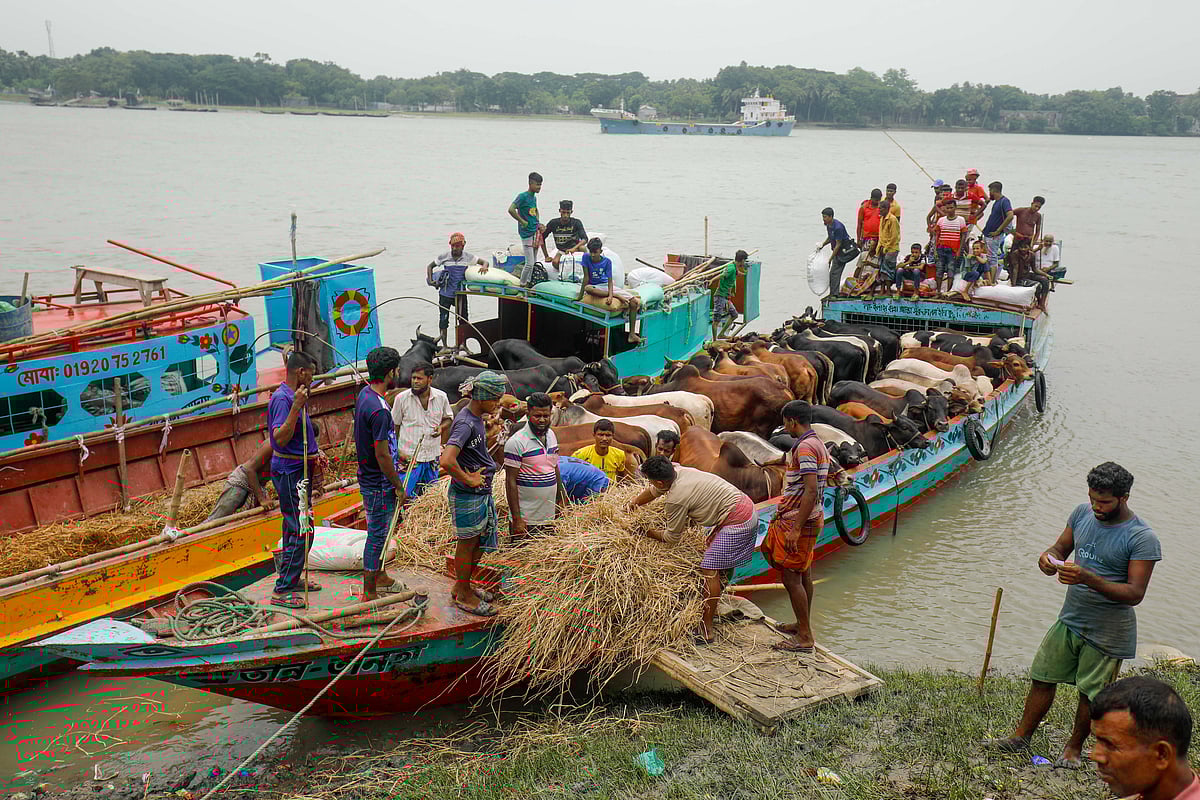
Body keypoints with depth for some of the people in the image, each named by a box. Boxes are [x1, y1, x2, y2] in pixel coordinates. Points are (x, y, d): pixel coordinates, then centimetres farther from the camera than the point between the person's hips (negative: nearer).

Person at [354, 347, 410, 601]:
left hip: (369, 478, 10)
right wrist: (399, 487, -15)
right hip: (380, 484, -10)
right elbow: (382, 455, -24)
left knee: (379, 532, 23)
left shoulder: (364, 394, 4)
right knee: (377, 535, 0)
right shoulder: (379, 409, -28)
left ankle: (380, 577, 39)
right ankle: (369, 594, 10)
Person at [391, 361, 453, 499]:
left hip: (432, 456, 3)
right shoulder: (401, 398, -7)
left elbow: (448, 418, 17)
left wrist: (442, 427, -6)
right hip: (408, 456, -3)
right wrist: (397, 450, -6)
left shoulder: (441, 397, 0)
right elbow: (394, 426, 2)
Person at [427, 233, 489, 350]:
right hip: (445, 293, -1)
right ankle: (444, 346, 16)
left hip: (460, 293, 1)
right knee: (443, 320, 4)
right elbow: (430, 266, 7)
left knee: (463, 319, 6)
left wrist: (484, 266, -19)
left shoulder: (468, 257, -2)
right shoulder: (445, 257, -5)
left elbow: (484, 262, 4)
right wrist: (430, 280, -4)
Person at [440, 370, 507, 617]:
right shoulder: (465, 423, -24)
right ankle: (463, 596, 22)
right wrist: (467, 479, -23)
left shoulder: (477, 418, 6)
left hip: (482, 492, 9)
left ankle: (463, 586, 36)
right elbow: (446, 460, -36)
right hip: (467, 496, -9)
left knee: (480, 540, 19)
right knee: (467, 543, 6)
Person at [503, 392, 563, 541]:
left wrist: (561, 499, 16)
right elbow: (510, 481, -15)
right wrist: (516, 519, -17)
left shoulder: (551, 435, 8)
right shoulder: (516, 442, -14)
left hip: (549, 517, 7)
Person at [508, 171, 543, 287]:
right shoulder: (523, 196, -13)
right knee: (529, 263, -7)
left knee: (534, 262, 12)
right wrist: (523, 222, -18)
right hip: (526, 233, -8)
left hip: (535, 232, 8)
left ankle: (529, 283, 23)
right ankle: (522, 286, 6)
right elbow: (511, 210, -26)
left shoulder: (534, 197, 12)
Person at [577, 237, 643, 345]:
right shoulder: (586, 257, -11)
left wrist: (610, 295, -31)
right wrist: (580, 296, -16)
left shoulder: (607, 261, -8)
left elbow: (610, 280, -14)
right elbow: (586, 277, -12)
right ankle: (617, 295, -31)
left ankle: (632, 334, -16)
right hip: (594, 287, -2)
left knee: (634, 301, -15)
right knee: (588, 288, -43)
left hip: (605, 286, 2)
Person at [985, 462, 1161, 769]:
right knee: (1042, 678, 12)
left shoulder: (1142, 538, -19)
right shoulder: (1083, 513, -2)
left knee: (1091, 693, 11)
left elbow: (1135, 593, -22)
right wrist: (1049, 558, -13)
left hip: (1107, 631, -5)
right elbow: (1061, 547, 12)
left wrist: (1088, 579, -34)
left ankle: (1075, 746, 33)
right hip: (1070, 619, 5)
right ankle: (1021, 738, 27)